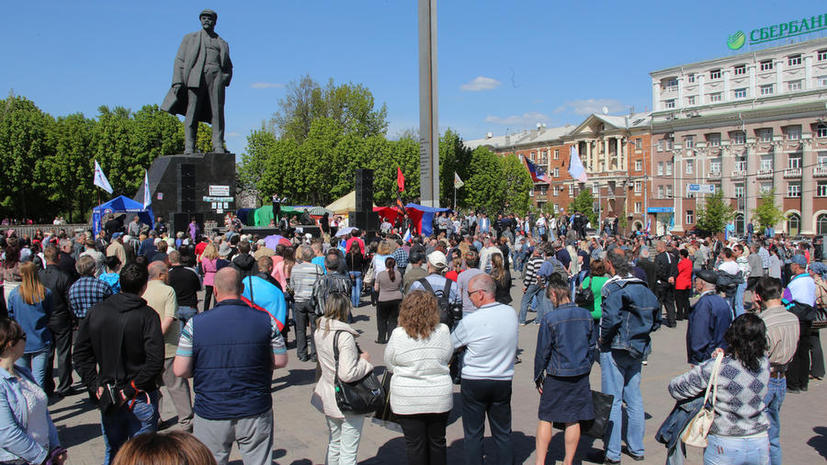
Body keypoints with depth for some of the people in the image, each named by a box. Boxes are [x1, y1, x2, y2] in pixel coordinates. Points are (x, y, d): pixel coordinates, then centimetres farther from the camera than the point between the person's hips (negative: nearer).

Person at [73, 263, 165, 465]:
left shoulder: (97, 311, -1)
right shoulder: (147, 315, -14)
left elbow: (80, 354, 2)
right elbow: (155, 361, -22)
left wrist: (94, 386, 1)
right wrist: (132, 389, -14)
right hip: (140, 401, -4)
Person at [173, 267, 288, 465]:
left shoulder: (195, 323, -9)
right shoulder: (265, 320, -6)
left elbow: (180, 370, -6)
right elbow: (280, 361, 0)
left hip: (211, 415, 0)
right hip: (255, 412, 1)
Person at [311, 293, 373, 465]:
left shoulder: (319, 331, 0)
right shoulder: (344, 335, -24)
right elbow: (348, 373, -29)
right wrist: (364, 360, -13)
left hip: (328, 397, 8)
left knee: (333, 444, 24)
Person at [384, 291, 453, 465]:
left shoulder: (398, 334, -14)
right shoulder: (443, 331, -10)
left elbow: (389, 365, -1)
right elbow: (447, 358, 4)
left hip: (407, 401, -2)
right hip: (439, 398, 2)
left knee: (415, 445, 11)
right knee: (437, 442, 18)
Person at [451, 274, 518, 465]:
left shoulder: (469, 322, -19)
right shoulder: (511, 313, -5)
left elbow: (450, 345, -4)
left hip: (474, 382, -4)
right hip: (504, 380, 4)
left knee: (473, 434, 9)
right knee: (503, 433, 16)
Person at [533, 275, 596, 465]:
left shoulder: (549, 319, -15)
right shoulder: (587, 315, -2)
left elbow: (542, 353, -9)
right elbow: (592, 346, 8)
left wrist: (538, 378, 3)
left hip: (556, 377, -4)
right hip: (580, 376, 4)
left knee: (545, 419, 8)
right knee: (573, 420, 12)